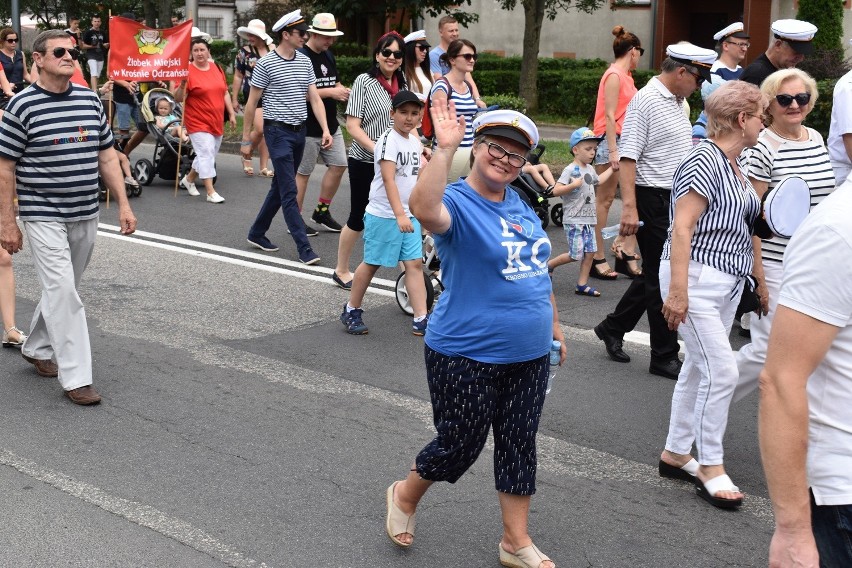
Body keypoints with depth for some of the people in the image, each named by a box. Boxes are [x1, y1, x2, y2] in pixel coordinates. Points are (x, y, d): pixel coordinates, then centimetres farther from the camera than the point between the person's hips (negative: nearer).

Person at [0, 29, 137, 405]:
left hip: (85, 215, 6)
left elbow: (106, 155, 12)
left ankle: (36, 348, 38)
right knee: (62, 292, -10)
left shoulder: (90, 100, 6)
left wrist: (123, 204, 6)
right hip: (44, 217, -5)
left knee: (62, 288, 17)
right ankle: (75, 378, -5)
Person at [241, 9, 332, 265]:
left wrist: (325, 129, -5)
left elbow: (315, 99, 8)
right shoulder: (266, 63, -8)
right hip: (278, 131, -6)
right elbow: (251, 103, -3)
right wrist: (246, 139, -3)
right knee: (289, 192, -7)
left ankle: (257, 233, 28)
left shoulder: (305, 62, 8)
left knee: (279, 187, 14)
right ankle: (304, 249, -8)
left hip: (300, 131, 6)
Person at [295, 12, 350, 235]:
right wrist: (330, 92, -23)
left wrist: (342, 91, -1)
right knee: (303, 173, 1)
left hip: (330, 124, 8)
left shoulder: (329, 56, 12)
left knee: (339, 165, 9)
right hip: (308, 127, -8)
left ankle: (322, 211, 24)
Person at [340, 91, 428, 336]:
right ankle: (351, 311, 22)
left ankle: (420, 320, 3)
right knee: (372, 264, 5)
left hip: (409, 215, 7)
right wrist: (399, 214, -34)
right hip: (383, 215, -7)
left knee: (415, 263, 1)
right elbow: (388, 179, -25)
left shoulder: (415, 142, 9)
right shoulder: (388, 140, -16)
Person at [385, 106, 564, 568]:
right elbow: (424, 209, -40)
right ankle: (405, 497, 34)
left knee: (519, 445, 12)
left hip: (529, 357, 7)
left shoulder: (521, 206, 8)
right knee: (460, 445, 6)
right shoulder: (458, 204, -14)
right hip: (468, 358, -7)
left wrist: (553, 324, 21)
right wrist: (444, 149, -43)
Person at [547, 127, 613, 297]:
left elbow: (597, 180, 37)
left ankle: (582, 285, 11)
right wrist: (574, 185, -31)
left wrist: (612, 168, 41)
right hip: (573, 220, -8)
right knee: (576, 254, -8)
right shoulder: (570, 170, -14)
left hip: (588, 219, 8)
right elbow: (556, 190, -21)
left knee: (590, 252, 3)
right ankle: (549, 264, 15)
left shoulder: (590, 169, 13)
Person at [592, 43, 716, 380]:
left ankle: (612, 328, 31)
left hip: (677, 200, 9)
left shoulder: (678, 101, 14)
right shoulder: (646, 102, -14)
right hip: (654, 200, -9)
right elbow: (628, 157, -20)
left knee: (656, 275, 16)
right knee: (661, 278, -1)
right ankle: (665, 356, 9)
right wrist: (629, 207, -27)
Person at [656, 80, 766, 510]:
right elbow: (682, 227, -21)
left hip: (727, 282, 9)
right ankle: (711, 468, 3)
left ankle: (675, 454, 24)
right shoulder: (704, 161, -16)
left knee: (699, 368, 13)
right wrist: (677, 290, -25)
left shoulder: (736, 164, 12)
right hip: (696, 279, -9)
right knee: (721, 371, -9)